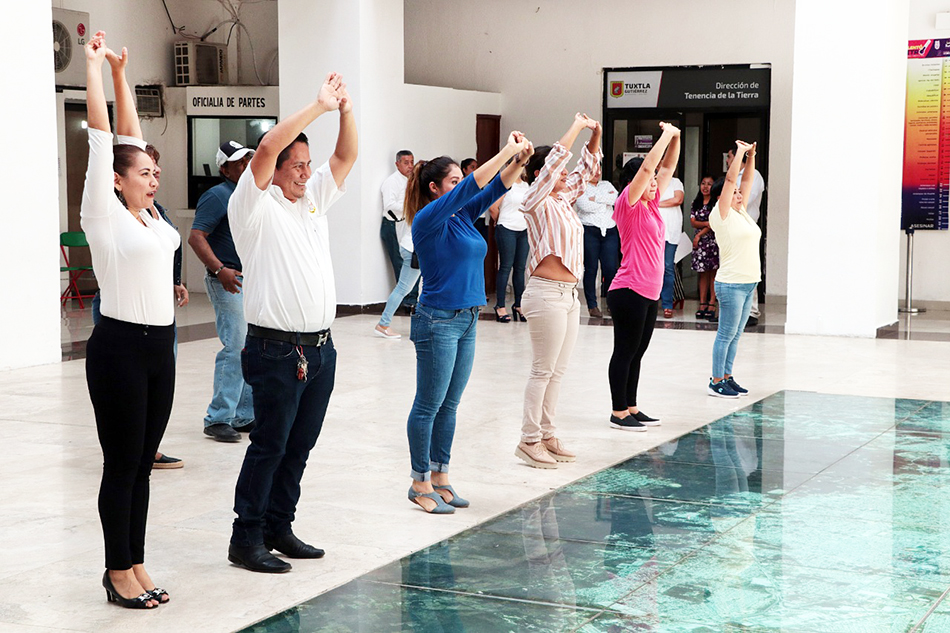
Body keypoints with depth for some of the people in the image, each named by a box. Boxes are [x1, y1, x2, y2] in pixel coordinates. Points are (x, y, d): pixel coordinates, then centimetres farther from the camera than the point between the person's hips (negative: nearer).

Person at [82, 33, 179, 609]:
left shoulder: (149, 216, 11)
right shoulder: (105, 214, -7)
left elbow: (131, 135, 16)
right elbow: (103, 134, -8)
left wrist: (122, 74, 21)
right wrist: (96, 67, -2)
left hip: (159, 346, 7)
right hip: (120, 346, -7)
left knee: (143, 464, 12)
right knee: (122, 465, 2)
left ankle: (135, 564, 22)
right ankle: (119, 571, 12)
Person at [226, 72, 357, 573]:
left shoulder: (313, 198, 15)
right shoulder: (253, 206, -6)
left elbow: (347, 156, 11)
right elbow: (267, 147, -20)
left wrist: (346, 108, -5)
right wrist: (318, 106, -19)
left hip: (320, 347, 7)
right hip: (278, 350, -7)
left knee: (300, 445, 12)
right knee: (270, 446, -3)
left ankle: (279, 528, 22)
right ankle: (246, 539, 5)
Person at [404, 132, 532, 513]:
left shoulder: (461, 217, 10)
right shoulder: (428, 220, -12)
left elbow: (493, 189, 8)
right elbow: (471, 187, -20)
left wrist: (519, 161, -9)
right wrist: (508, 151, -19)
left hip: (466, 322, 8)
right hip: (437, 321, -8)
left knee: (449, 405, 12)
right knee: (428, 406, -1)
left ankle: (440, 478, 20)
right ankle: (420, 484, 7)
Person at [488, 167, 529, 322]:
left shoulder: (527, 185, 13)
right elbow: (493, 207, -11)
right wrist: (500, 221, 3)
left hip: (523, 230, 6)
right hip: (507, 230, -6)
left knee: (520, 268, 7)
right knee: (506, 267, -5)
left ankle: (518, 305, 13)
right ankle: (500, 306, 0)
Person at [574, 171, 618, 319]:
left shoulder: (606, 185, 19)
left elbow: (614, 198, -1)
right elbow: (585, 206, -12)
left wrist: (594, 198, -6)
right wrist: (605, 201, 0)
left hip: (609, 231, 4)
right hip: (589, 231, -4)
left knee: (611, 268, -4)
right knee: (590, 269, -2)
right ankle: (592, 306, 4)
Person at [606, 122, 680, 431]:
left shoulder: (651, 204, 14)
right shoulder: (628, 204, -8)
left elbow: (666, 167, 18)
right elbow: (648, 166, -17)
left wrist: (675, 137, 7)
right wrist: (666, 136, -11)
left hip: (650, 293, 9)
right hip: (629, 291, -9)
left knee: (636, 353, 13)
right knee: (625, 351, -2)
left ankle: (631, 407, 21)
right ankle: (618, 413, 3)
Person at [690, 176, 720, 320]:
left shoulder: (717, 203, -3)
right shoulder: (696, 203, 13)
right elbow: (692, 222, 6)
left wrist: (699, 234, -8)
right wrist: (706, 224, -11)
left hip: (713, 240, -5)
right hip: (700, 243, 5)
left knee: (713, 273, -5)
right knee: (703, 273, 4)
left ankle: (711, 305, -6)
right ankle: (702, 304, 4)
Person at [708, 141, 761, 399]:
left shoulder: (741, 212, 14)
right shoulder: (722, 214, -7)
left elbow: (747, 180, 17)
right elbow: (730, 179, -12)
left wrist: (751, 156, 9)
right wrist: (739, 152, -6)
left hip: (749, 283, 8)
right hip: (731, 283, -8)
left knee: (735, 334, 11)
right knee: (726, 334, -4)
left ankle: (727, 378, 17)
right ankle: (716, 382, 1)